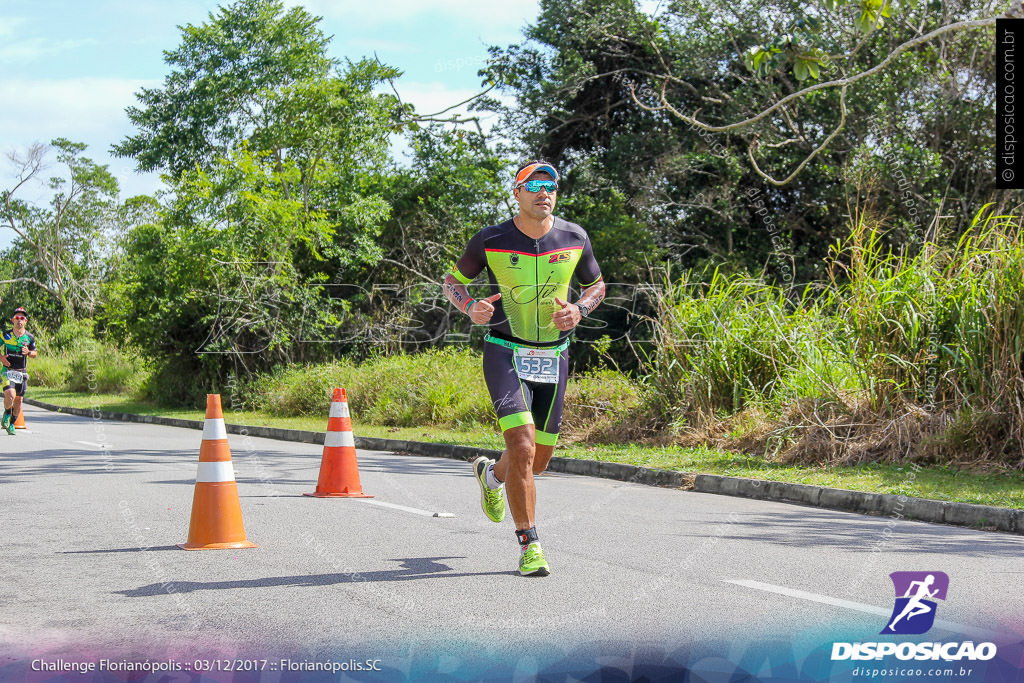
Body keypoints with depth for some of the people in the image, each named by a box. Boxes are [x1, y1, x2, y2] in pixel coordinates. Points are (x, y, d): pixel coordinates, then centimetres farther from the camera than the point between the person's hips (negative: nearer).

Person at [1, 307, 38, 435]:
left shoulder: (29, 338, 2)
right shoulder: (6, 335, -2)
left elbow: (35, 353, 13)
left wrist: (29, 352, -10)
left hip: (21, 372, 2)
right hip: (7, 370, -2)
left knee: (18, 400, 6)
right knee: (10, 395, -23)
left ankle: (11, 424, 24)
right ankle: (6, 415, 5)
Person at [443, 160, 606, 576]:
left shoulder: (574, 238, -1)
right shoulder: (490, 240, -8)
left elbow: (596, 285, 14)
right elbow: (452, 281, 5)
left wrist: (579, 310, -8)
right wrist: (471, 308, -16)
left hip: (554, 356, 4)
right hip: (506, 353, -4)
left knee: (539, 460, 11)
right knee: (523, 449, -20)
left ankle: (491, 474, 46)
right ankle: (529, 546, -8)